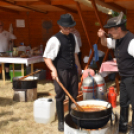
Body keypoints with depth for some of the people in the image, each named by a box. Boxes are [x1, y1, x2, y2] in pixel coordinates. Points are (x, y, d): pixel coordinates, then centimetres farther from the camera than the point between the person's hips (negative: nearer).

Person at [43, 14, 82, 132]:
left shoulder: (72, 37, 6)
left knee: (73, 95, 15)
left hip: (72, 71, 6)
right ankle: (61, 121, 20)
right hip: (61, 72, -6)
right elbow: (47, 57, -16)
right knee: (60, 97, 5)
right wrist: (53, 69, -30)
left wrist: (78, 66, 22)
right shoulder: (55, 40, -14)